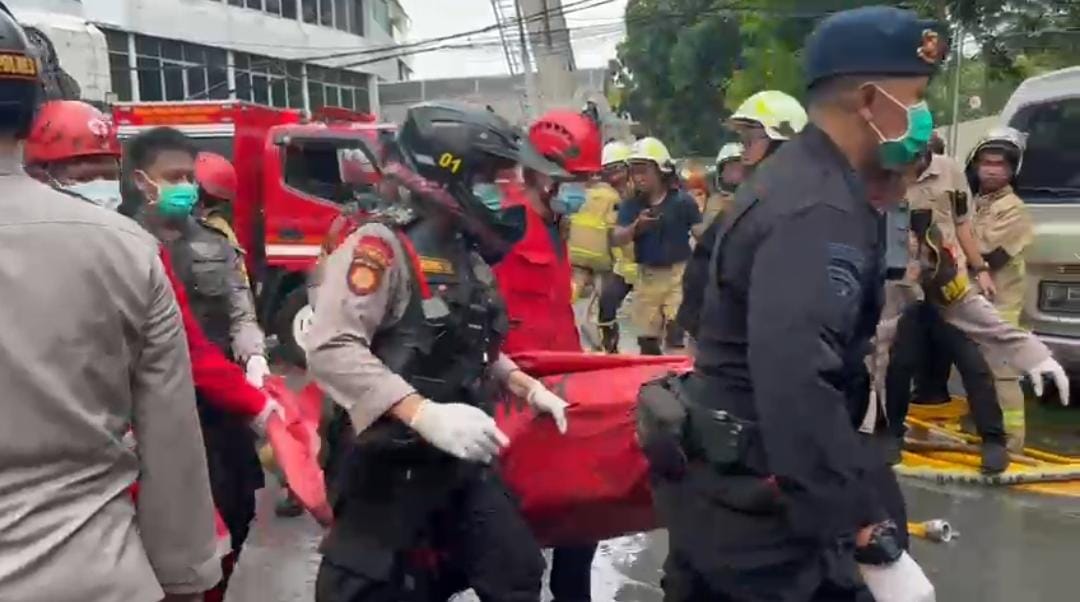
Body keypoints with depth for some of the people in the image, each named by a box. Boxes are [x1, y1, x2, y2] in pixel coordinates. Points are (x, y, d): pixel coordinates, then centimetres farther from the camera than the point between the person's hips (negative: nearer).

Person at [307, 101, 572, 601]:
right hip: (386, 464, -8)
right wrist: (423, 413, -35)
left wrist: (527, 387, 12)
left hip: (459, 461, 8)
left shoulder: (467, 254, 13)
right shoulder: (381, 244, -16)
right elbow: (331, 350, -27)